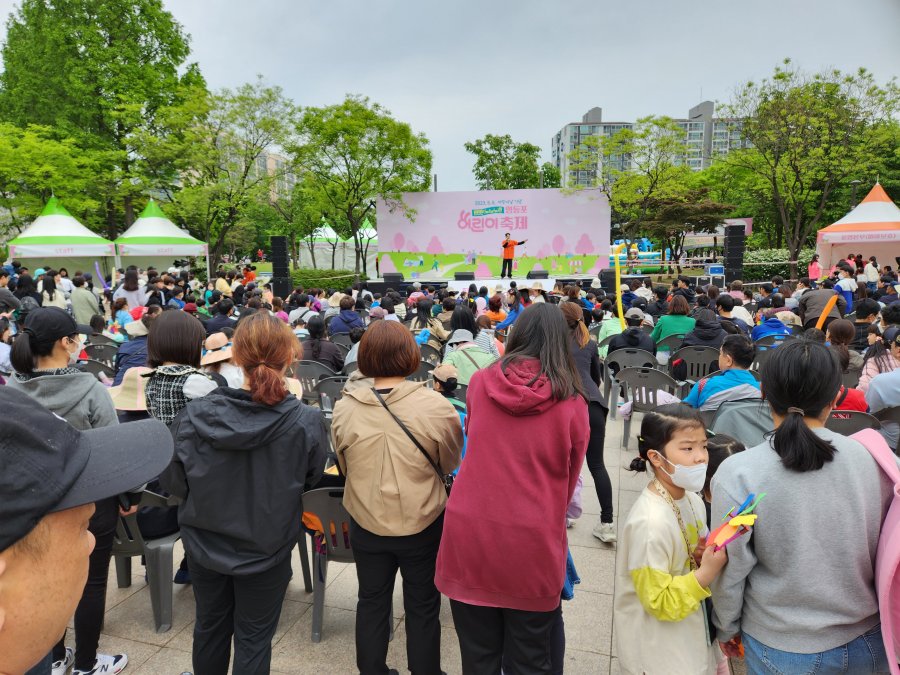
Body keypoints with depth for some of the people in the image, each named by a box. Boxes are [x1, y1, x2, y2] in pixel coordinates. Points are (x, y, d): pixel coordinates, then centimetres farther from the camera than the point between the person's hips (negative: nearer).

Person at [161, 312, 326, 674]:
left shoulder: (195, 413, -20)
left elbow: (172, 481, -8)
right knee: (253, 638, 18)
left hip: (205, 542, 3)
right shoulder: (305, 421, -25)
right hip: (265, 548, -2)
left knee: (210, 626, 26)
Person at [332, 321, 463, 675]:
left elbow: (344, 466, 2)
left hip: (366, 524, 2)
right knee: (423, 606, 19)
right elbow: (450, 463, -4)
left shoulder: (344, 408, -15)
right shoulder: (436, 406, -22)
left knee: (371, 603, 22)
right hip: (423, 524, -2)